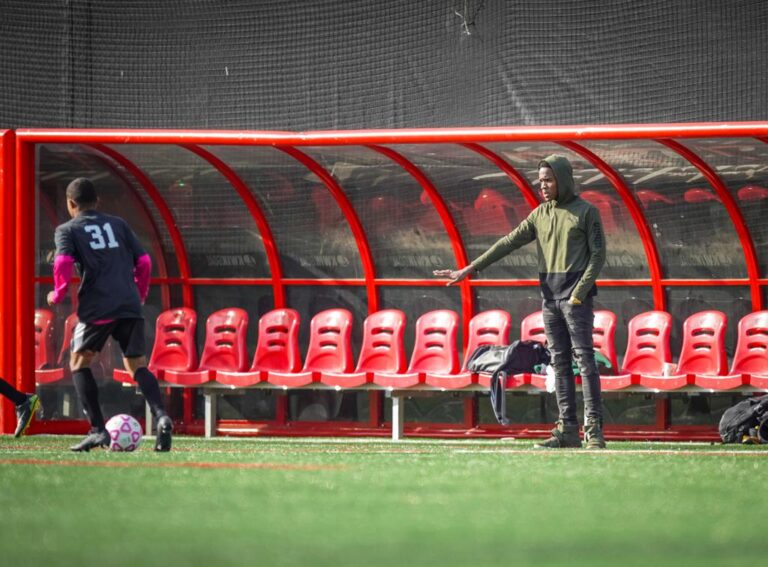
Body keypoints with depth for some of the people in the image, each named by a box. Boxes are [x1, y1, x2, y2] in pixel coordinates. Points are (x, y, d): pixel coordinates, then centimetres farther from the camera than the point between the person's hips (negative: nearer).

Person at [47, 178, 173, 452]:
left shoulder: (67, 229, 8)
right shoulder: (118, 224, 19)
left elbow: (63, 263, -10)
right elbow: (144, 261, 14)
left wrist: (58, 294, 5)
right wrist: (139, 295, 27)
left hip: (97, 308, -3)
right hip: (130, 306, 3)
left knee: (79, 361, 14)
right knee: (137, 364, 10)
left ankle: (98, 429, 1)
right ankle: (161, 416, -17)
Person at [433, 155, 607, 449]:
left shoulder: (586, 212, -2)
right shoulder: (540, 214, 13)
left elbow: (598, 255, -6)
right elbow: (508, 243, 11)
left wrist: (579, 294, -15)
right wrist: (469, 269, 6)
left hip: (576, 295, -6)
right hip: (550, 296, 6)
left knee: (584, 358, -10)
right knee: (560, 362, 3)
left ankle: (594, 429, -13)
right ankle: (568, 429, 3)